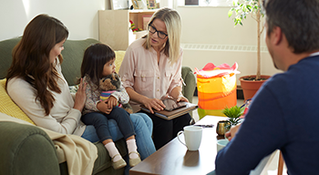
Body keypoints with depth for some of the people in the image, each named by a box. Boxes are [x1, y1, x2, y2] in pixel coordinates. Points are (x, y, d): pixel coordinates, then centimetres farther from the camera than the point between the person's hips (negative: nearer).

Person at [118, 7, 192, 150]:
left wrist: (178, 95, -8)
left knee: (185, 118, -26)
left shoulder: (176, 53, 2)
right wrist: (145, 100, -21)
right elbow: (123, 85, -7)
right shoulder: (135, 49, -10)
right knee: (164, 122, -31)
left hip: (164, 105, 4)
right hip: (139, 106, -3)